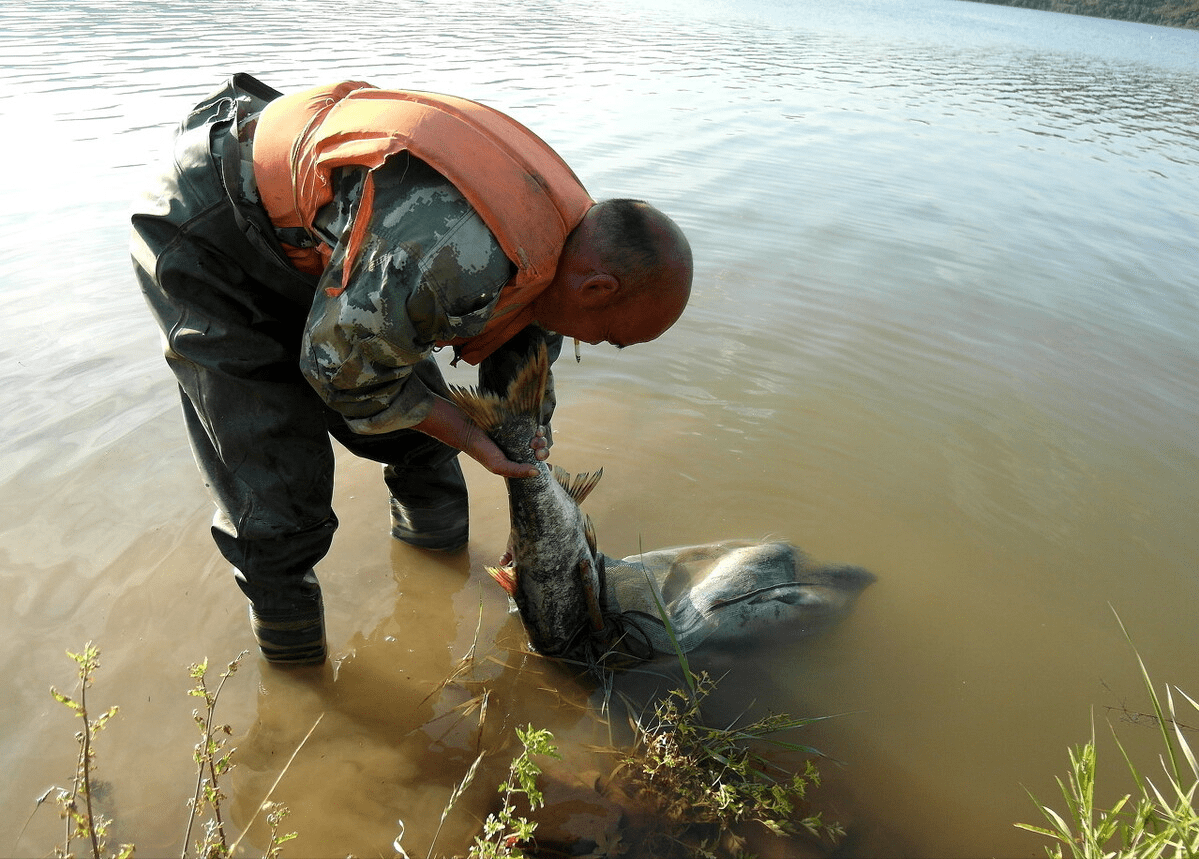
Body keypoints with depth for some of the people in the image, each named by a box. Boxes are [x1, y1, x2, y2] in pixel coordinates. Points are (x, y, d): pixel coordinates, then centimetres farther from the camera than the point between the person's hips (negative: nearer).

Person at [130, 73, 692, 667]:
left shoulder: (565, 221, -10)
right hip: (207, 242, -7)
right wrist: (471, 437, -14)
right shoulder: (451, 259, -42)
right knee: (279, 500, -7)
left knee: (419, 430, 12)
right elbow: (341, 365, -25)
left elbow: (525, 338, 7)